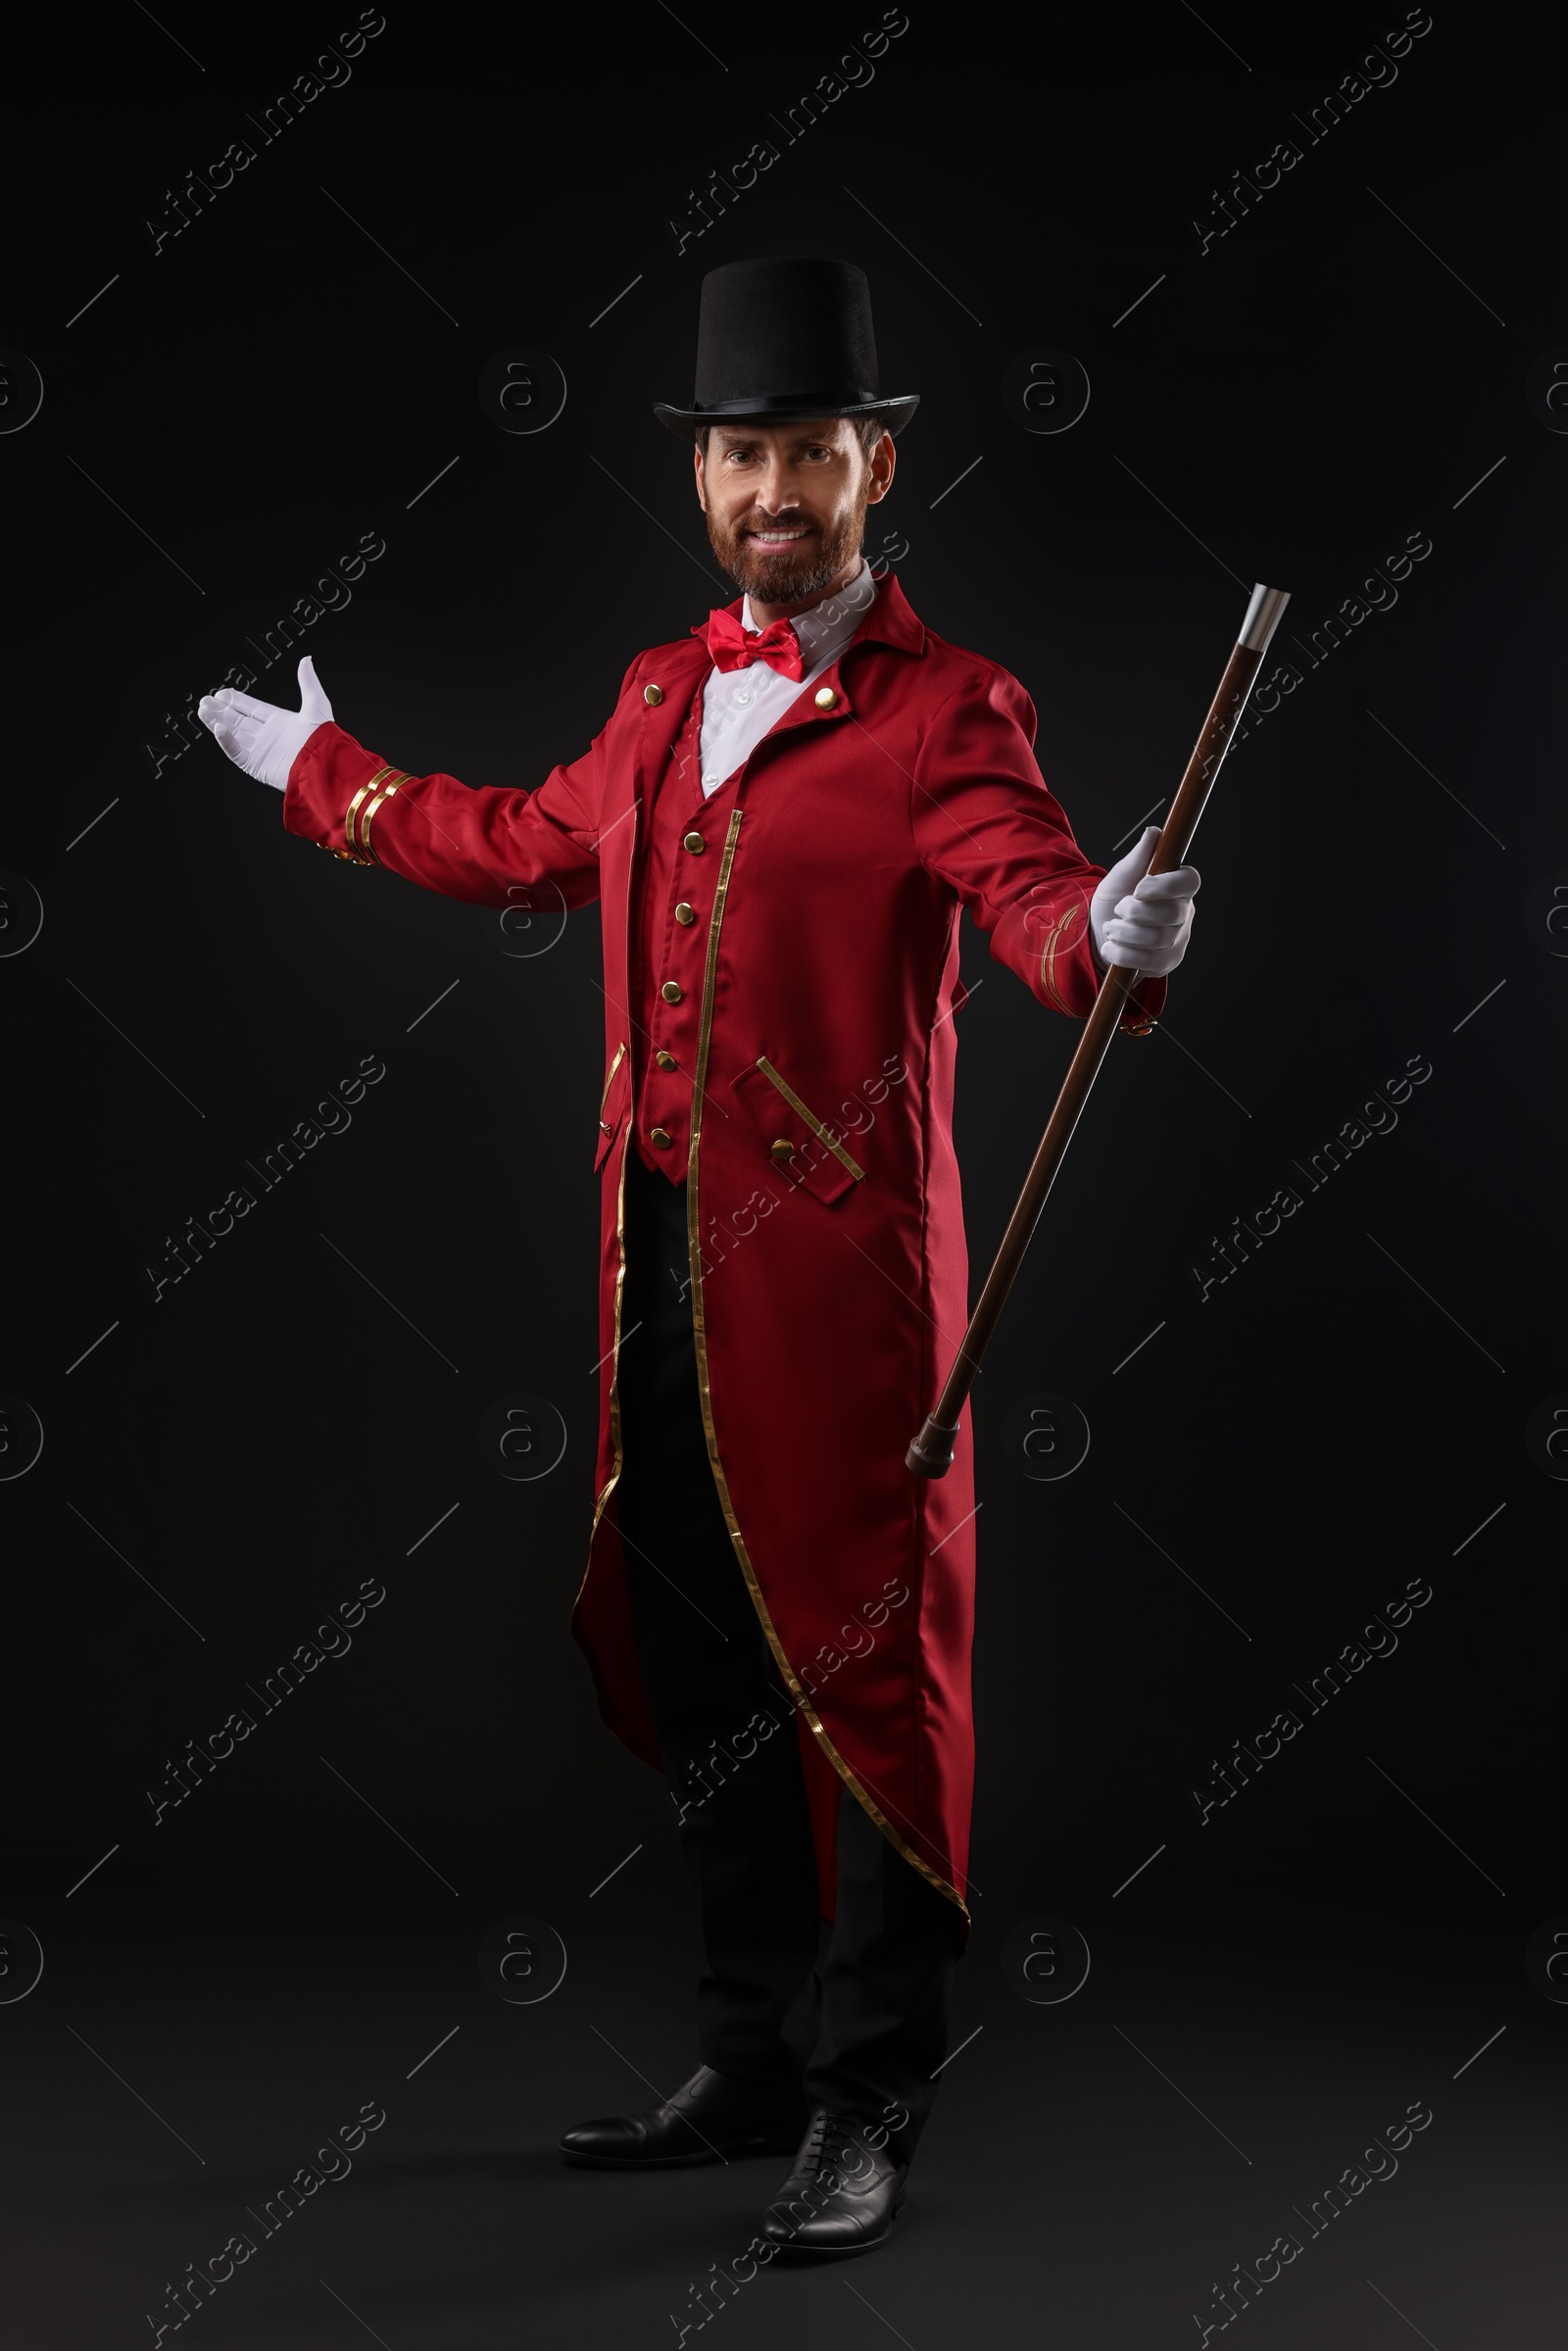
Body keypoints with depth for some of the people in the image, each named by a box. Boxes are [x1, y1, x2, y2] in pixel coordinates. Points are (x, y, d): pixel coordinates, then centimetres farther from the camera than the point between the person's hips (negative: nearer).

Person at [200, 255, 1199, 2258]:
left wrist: (1109, 931, -44)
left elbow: (1028, 891, -20)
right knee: (696, 1662, 15)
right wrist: (318, 770, 42)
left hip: (835, 1261, -7)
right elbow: (534, 842, 31)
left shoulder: (943, 709, -5)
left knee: (862, 1669, -3)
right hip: (658, 1251, 7)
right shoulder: (663, 692, 16)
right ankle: (754, 2064, 30)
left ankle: (868, 2111, 10)